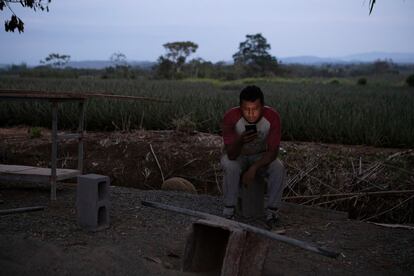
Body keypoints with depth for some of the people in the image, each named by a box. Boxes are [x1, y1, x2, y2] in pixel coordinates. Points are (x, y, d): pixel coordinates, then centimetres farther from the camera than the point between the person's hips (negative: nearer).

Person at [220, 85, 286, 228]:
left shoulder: (272, 117, -25)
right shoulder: (230, 117, -30)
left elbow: (273, 151, -21)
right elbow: (231, 155, -30)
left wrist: (254, 168, -34)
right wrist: (240, 141, -52)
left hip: (261, 157, 1)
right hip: (236, 157, -1)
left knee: (278, 168, -27)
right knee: (231, 167, -34)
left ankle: (272, 212, -12)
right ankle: (228, 211, -18)